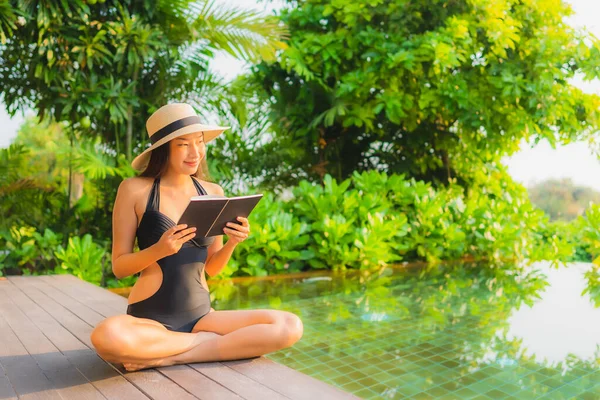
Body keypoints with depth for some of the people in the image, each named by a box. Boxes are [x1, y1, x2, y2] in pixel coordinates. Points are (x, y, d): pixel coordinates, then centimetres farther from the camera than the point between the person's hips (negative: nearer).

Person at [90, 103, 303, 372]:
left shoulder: (213, 192, 6)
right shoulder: (135, 189, -4)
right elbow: (119, 266, -4)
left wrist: (232, 243, -9)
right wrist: (159, 250, -22)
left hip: (201, 316, 4)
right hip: (149, 320, -3)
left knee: (290, 327, -17)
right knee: (107, 337, -38)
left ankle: (168, 357, -12)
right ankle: (210, 342, -12)